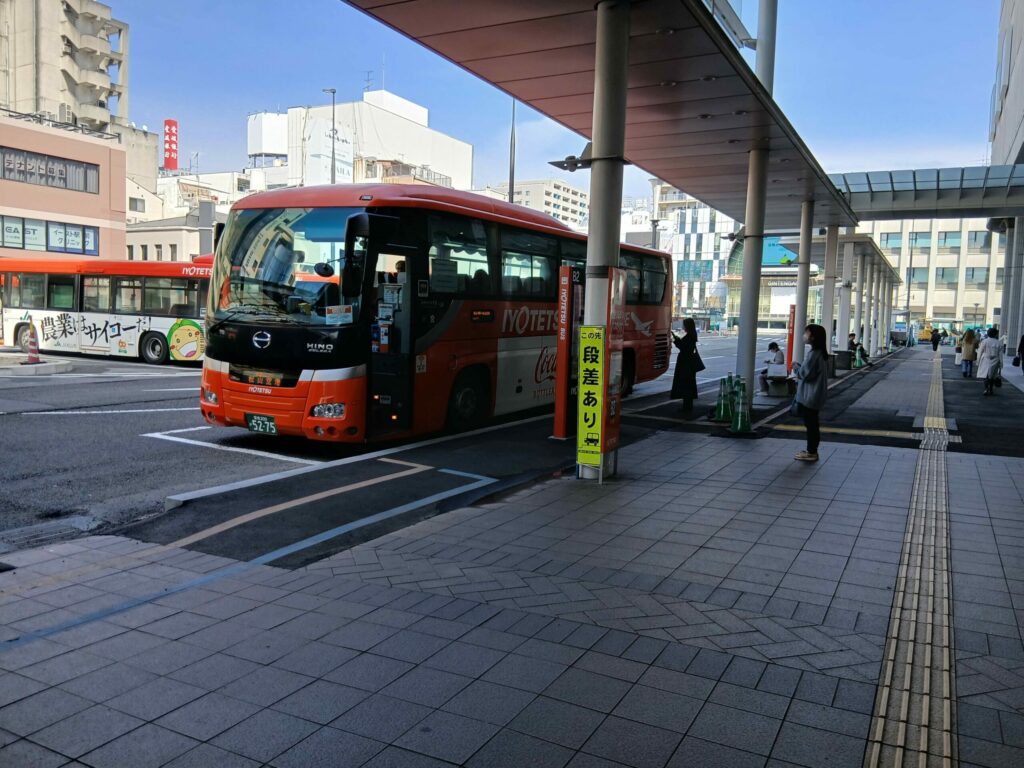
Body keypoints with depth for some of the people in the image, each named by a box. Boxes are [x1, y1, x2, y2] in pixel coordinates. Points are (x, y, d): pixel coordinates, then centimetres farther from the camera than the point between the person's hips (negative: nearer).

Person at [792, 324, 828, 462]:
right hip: (811, 395, 10)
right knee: (812, 423, 16)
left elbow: (806, 374, -21)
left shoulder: (814, 354, -21)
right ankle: (811, 450, 24)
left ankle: (811, 453, 6)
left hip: (810, 397, -10)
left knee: (811, 423, -1)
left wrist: (795, 367, -6)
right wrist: (799, 367, 8)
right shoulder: (818, 352, 11)